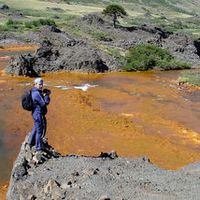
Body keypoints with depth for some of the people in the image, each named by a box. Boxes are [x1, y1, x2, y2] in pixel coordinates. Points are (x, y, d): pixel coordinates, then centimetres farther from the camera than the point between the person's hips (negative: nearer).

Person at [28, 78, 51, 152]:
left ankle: (31, 142, 44)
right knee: (39, 130, 0)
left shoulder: (33, 91, 8)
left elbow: (41, 100, 13)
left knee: (36, 128, 27)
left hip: (35, 113, 11)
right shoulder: (37, 93, -24)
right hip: (39, 114, -11)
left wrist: (44, 95, -2)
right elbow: (44, 103, -23)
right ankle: (38, 147, 10)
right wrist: (47, 95, -13)